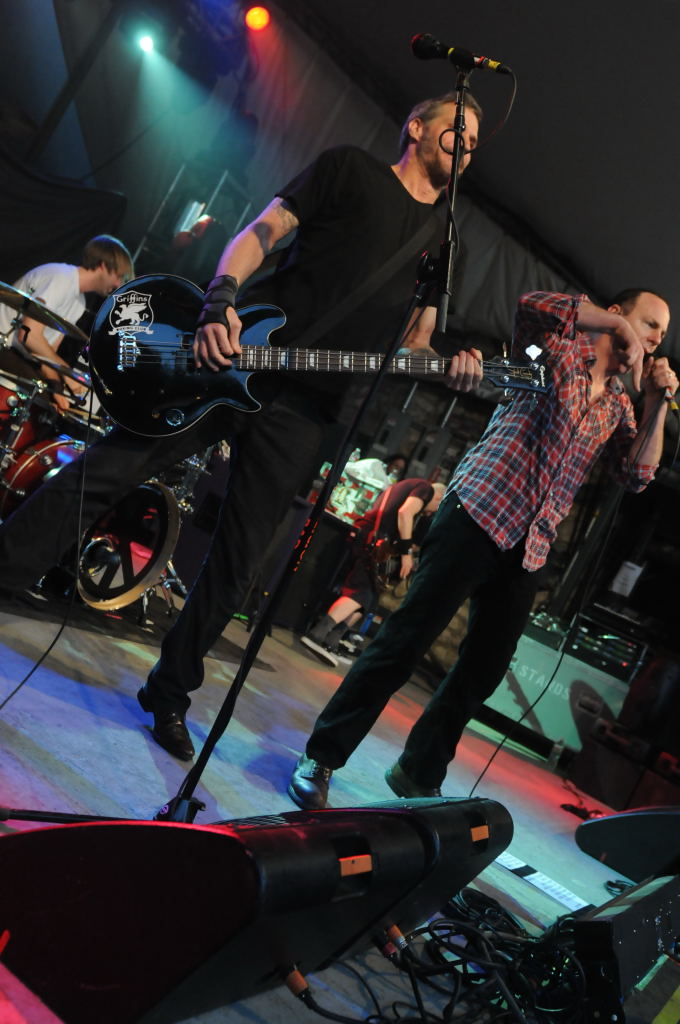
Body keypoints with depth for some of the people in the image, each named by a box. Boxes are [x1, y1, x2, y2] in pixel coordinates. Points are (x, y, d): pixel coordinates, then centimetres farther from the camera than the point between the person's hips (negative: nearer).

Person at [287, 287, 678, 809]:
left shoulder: (618, 404, 20)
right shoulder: (556, 347, 3)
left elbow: (637, 473, 12)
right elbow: (533, 303, -18)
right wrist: (619, 326, -11)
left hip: (528, 548, 7)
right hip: (480, 514, -7)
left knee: (484, 672, 9)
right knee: (404, 643, -8)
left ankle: (419, 775, 25)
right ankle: (321, 759, 4)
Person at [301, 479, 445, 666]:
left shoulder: (400, 487, 33)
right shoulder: (426, 488, 5)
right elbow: (405, 513, -12)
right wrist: (407, 551, -13)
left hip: (358, 533, 9)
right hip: (368, 540, -9)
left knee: (369, 597, 11)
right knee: (361, 593, -17)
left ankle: (330, 642, 1)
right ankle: (316, 635, -30)